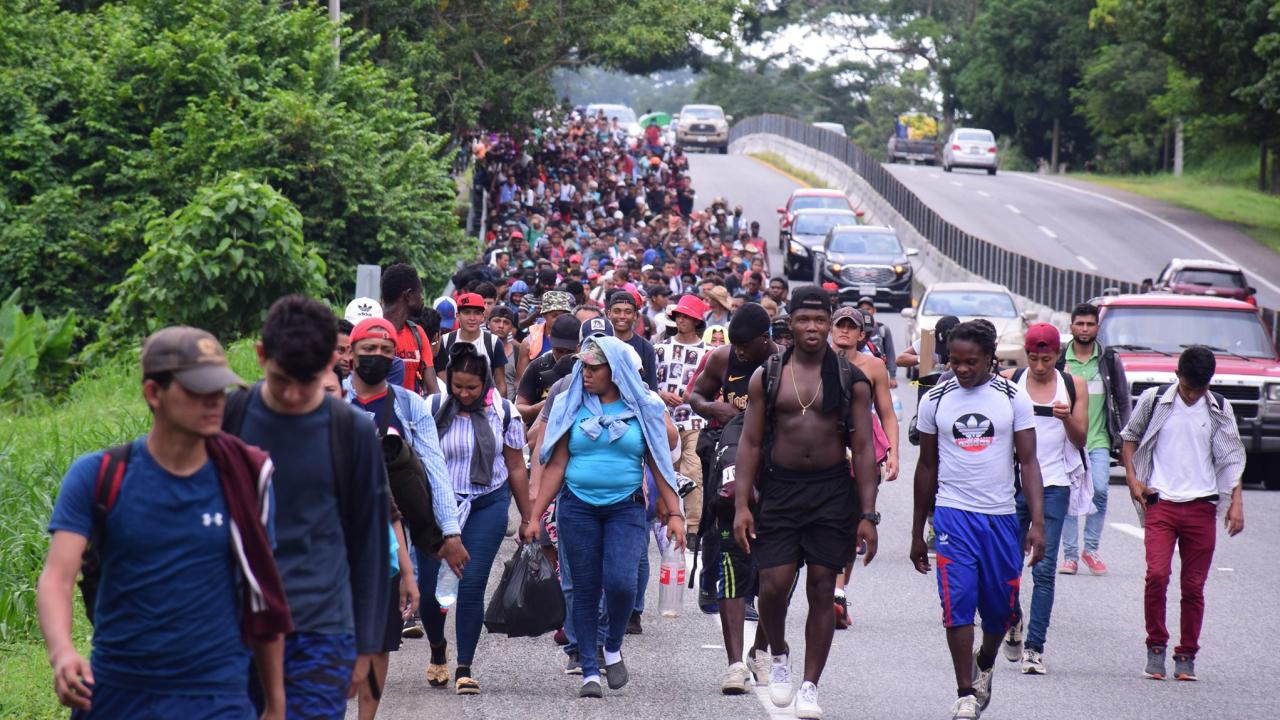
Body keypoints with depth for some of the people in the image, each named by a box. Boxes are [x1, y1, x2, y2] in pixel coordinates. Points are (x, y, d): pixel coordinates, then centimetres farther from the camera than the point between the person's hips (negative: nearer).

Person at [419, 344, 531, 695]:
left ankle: (464, 669, 0)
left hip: (487, 506, 0)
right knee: (429, 587, -1)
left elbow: (516, 468, 8)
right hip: (437, 504, 0)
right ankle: (437, 650, 29)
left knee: (472, 586, -8)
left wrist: (528, 520, 10)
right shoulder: (433, 409, -1)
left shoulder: (503, 413, 2)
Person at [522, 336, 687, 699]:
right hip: (578, 508, 1)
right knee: (585, 590, 1)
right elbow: (556, 466, 6)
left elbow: (659, 464, 5)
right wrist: (534, 517, 2)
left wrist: (674, 513, -3)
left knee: (620, 582, -17)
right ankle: (589, 671, 9)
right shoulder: (571, 406, 6)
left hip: (626, 508, -1)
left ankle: (613, 648, 11)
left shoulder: (643, 408, 3)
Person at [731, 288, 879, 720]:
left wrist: (867, 514, -5)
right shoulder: (767, 377, 4)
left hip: (833, 491, 0)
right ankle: (778, 653, 22)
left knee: (822, 590, 0)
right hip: (780, 489, 0)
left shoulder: (851, 381, 2)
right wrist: (742, 504, -3)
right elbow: (751, 443, 6)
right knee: (773, 584, -9)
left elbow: (863, 449, 1)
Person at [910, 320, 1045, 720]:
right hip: (953, 513, 0)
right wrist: (917, 533, 13)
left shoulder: (1013, 398, 1)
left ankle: (984, 663, 38)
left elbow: (1029, 462, 0)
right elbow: (927, 467, 12)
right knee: (958, 604, -12)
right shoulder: (935, 400, 4)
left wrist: (1037, 522, -11)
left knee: (1000, 608, 8)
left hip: (1001, 516, 0)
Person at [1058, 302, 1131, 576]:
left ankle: (1091, 549, 1)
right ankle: (1070, 555, 7)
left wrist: (1121, 438, 6)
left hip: (1098, 440, 0)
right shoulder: (1059, 361, 4)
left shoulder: (1110, 360, 6)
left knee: (1100, 490, -14)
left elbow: (1123, 401, 12)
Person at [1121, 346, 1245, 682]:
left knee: (1194, 585, 2)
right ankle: (1156, 646, -2)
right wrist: (1132, 478, 3)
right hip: (1160, 503, -1)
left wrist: (1236, 502, 2)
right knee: (1156, 574, -17)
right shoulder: (1153, 400, 2)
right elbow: (1130, 436, 16)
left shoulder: (1219, 409, 6)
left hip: (1201, 506, 1)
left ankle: (1187, 655, 13)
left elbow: (1231, 457, 11)